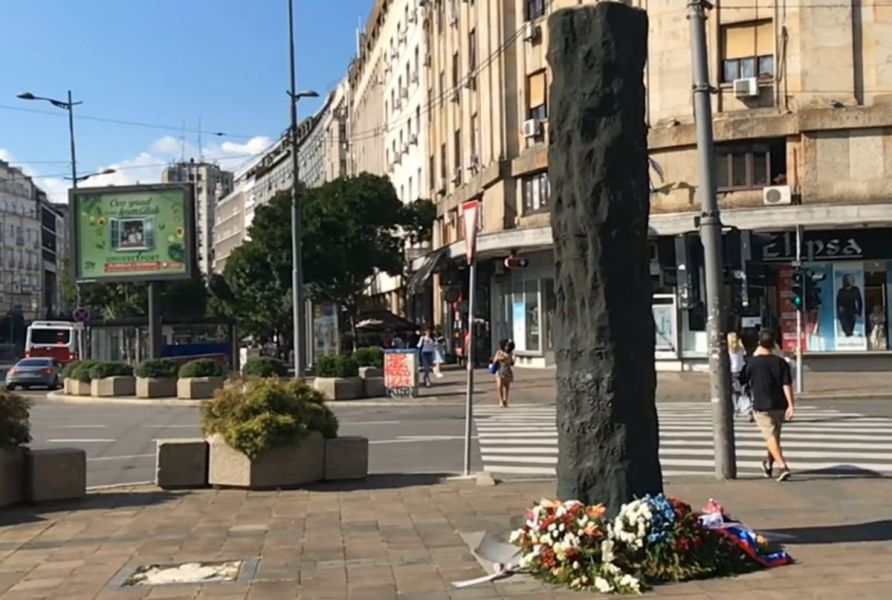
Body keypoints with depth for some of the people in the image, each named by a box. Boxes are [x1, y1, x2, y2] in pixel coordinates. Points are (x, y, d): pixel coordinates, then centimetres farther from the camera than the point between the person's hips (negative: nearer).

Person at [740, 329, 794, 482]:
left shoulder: (752, 362, -9)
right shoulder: (781, 362, -3)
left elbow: (742, 380, 8)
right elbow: (787, 386, -9)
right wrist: (790, 406, -11)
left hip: (762, 406, -4)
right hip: (779, 406, 4)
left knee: (771, 437, -5)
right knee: (775, 436, 20)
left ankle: (782, 466, -22)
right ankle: (769, 465, 35)